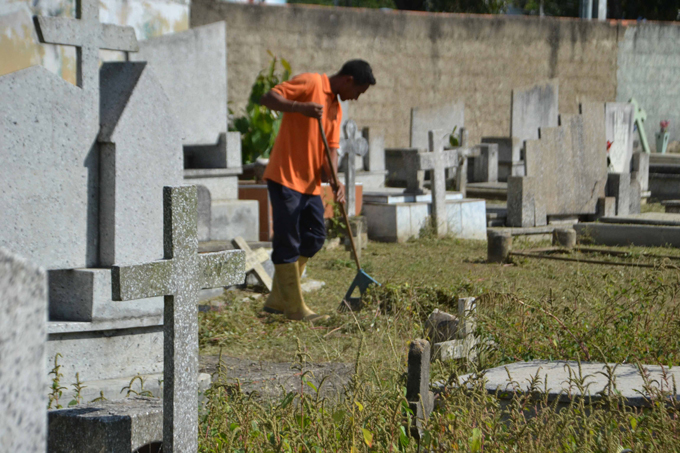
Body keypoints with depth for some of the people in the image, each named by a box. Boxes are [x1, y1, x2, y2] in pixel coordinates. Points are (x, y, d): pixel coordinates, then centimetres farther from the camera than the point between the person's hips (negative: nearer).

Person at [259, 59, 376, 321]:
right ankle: (295, 308, 2)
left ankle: (278, 300, 19)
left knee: (314, 239, 10)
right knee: (288, 242, -4)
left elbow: (331, 150, 11)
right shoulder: (310, 83, -8)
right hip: (285, 177, -9)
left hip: (310, 182, 9)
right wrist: (301, 107, -33)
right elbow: (269, 98, -17)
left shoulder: (336, 108, 17)